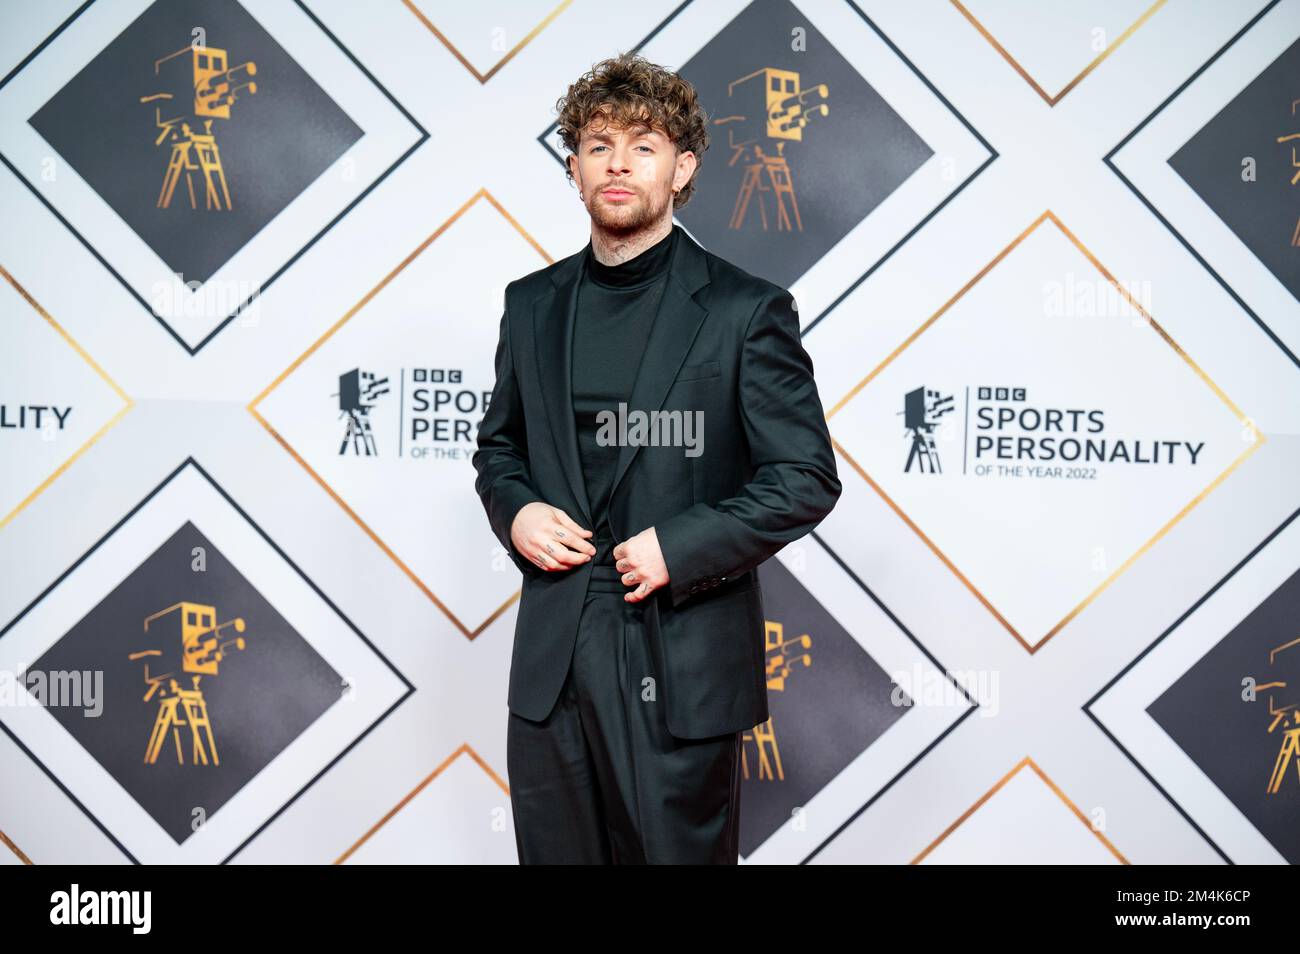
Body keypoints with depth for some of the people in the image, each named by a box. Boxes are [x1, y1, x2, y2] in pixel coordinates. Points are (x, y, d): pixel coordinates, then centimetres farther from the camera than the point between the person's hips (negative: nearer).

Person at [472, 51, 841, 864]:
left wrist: (679, 548, -16)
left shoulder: (744, 310, -5)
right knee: (555, 852, 14)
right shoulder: (532, 305, 9)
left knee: (677, 850, 7)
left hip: (681, 663, -4)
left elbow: (808, 478, -6)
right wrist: (513, 511, -2)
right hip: (552, 658, 4)